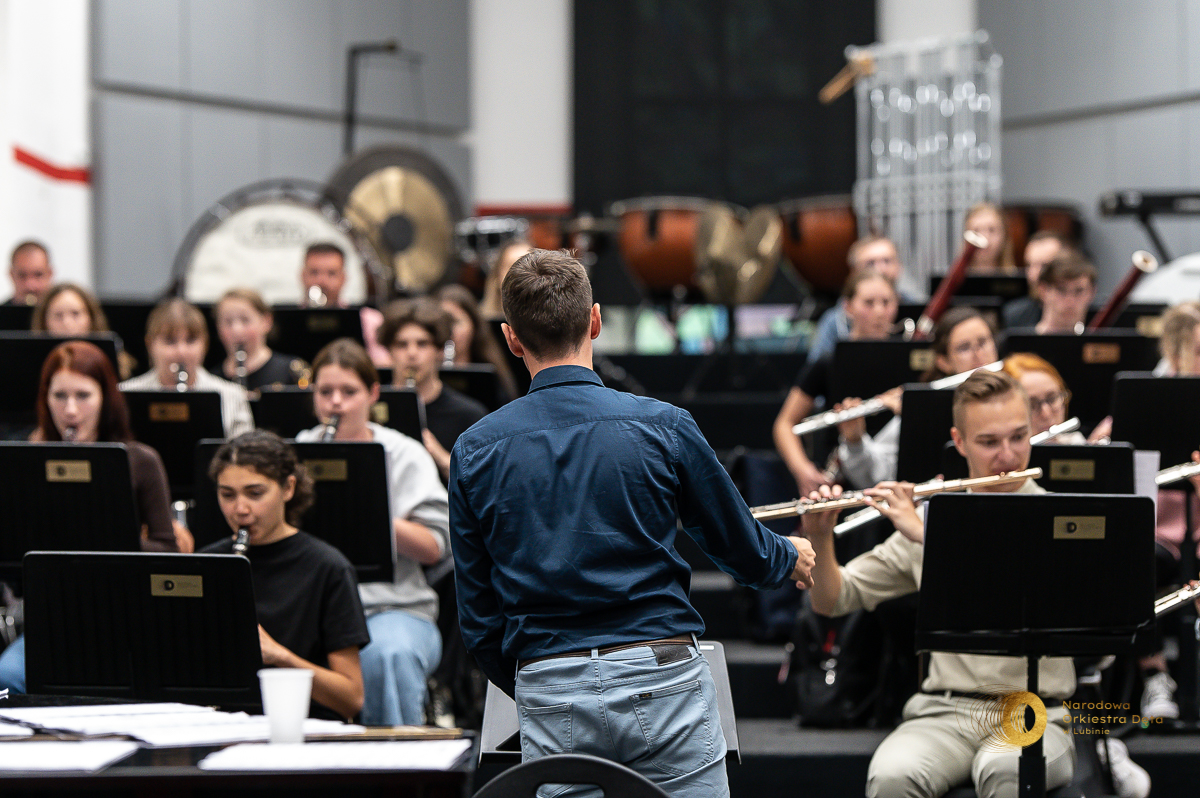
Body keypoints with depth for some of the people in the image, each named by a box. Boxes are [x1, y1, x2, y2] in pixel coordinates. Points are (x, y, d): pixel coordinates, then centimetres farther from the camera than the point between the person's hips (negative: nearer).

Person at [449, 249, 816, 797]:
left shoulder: (473, 453, 2)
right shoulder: (662, 427, -3)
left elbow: (477, 614, 7)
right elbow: (746, 556, 9)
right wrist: (793, 558, 32)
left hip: (547, 691, 2)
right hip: (661, 675, -2)